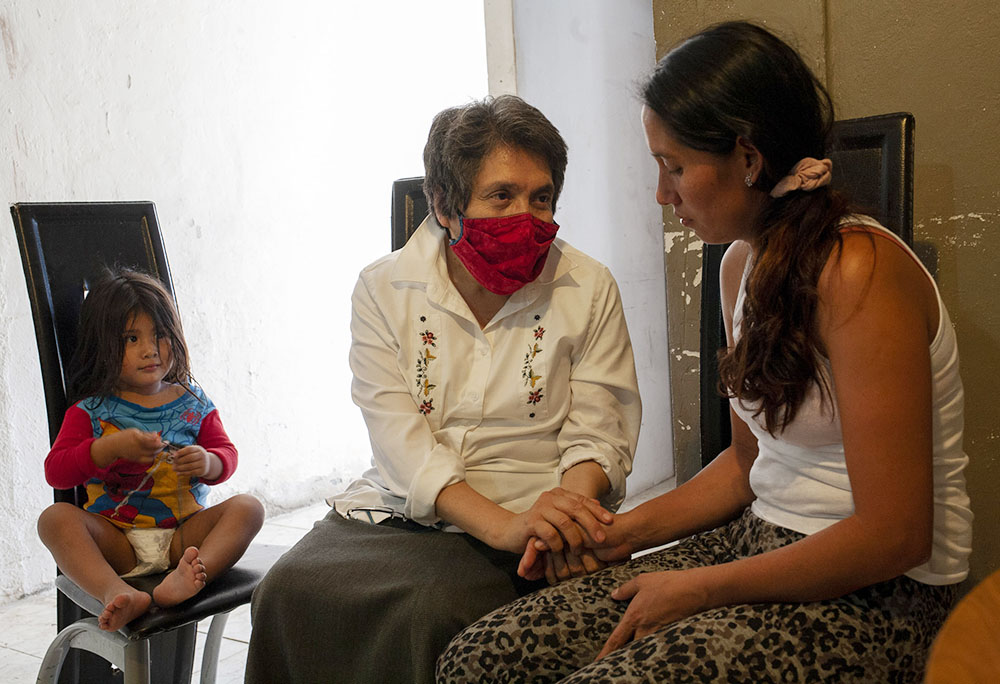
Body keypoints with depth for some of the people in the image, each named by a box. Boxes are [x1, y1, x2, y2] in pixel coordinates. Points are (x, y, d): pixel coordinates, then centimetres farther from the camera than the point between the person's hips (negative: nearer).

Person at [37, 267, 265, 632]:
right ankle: (118, 594, -49)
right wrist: (112, 445, -22)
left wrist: (207, 462, -17)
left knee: (247, 507, -22)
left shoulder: (192, 403, 9)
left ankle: (184, 580, -48)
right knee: (55, 517, -27)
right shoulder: (91, 410, 3)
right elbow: (55, 471, -6)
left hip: (182, 534, 2)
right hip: (116, 539, -1)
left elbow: (227, 453, 8)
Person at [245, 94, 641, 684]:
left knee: (430, 611, -30)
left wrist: (568, 518, -24)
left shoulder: (589, 289, 2)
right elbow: (399, 440, -8)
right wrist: (504, 524, -25)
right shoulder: (382, 290, 3)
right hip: (396, 512, 2)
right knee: (291, 592, -24)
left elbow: (597, 435, 0)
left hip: (525, 531, -1)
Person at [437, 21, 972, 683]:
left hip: (878, 596, -7)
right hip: (757, 542, 7)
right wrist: (631, 530, 7)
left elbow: (895, 534, -21)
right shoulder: (742, 263, 8)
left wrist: (698, 589, -15)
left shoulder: (859, 270, -20)